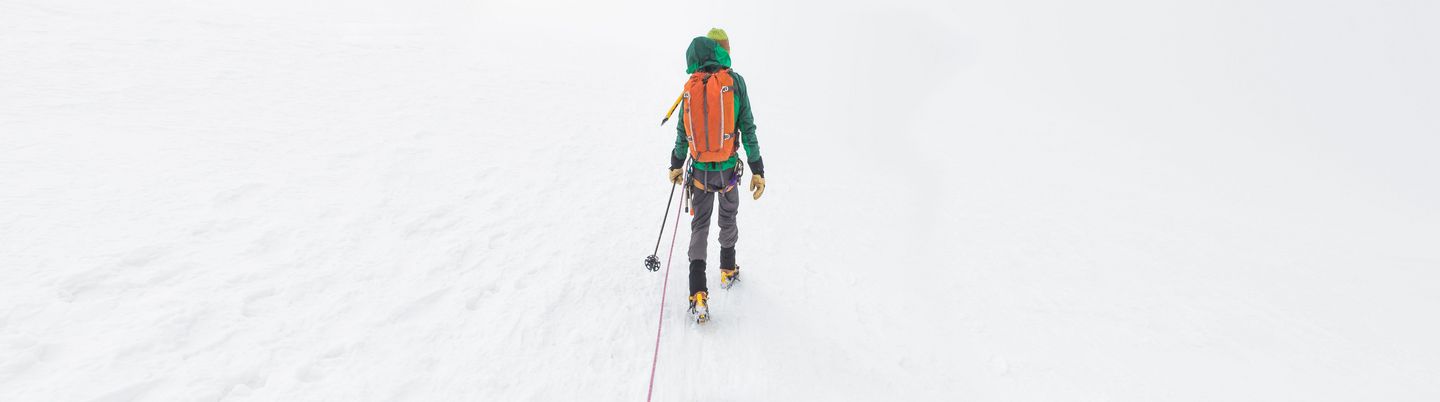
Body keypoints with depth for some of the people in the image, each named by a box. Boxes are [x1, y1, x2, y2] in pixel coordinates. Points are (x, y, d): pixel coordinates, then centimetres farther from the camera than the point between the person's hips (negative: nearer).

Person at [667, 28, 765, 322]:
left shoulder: (691, 86, 0)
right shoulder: (735, 81, -8)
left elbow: (682, 132, 5)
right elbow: (747, 129, -10)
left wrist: (676, 165, 18)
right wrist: (758, 170, -4)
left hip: (699, 170, 2)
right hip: (728, 170, -1)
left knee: (699, 226, 10)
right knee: (728, 219, 22)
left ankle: (698, 294, 1)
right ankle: (728, 271, 39)